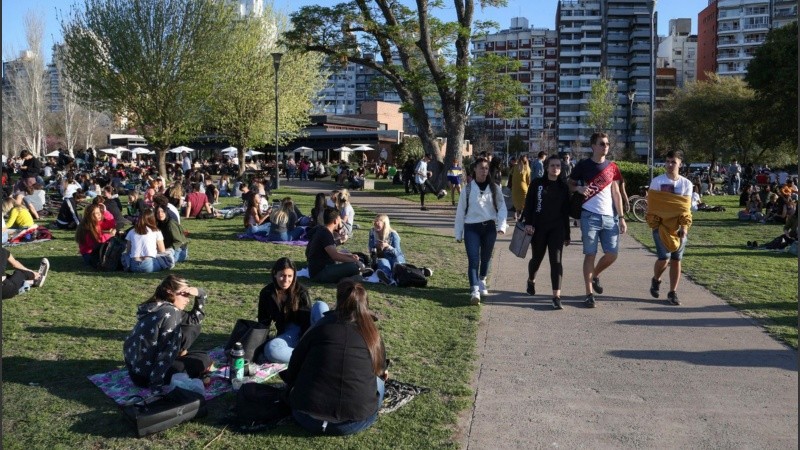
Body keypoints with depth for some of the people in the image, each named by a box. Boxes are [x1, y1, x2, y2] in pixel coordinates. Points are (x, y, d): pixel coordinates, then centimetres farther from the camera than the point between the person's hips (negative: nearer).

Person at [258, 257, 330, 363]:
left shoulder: (300, 291, -9)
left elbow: (306, 320, -14)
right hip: (289, 334, 1)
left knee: (320, 305, -31)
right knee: (270, 350, -34)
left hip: (308, 331, -1)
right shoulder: (266, 293, -3)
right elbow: (263, 322, 6)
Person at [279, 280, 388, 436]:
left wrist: (292, 387, 32)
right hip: (356, 421, 0)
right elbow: (381, 369, 23)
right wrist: (383, 372, 47)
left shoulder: (322, 326, 1)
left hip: (309, 418, 1)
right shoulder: (372, 334, 4)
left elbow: (294, 365, 11)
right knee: (378, 379, 27)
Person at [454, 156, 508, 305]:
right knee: (473, 260, -10)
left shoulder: (494, 188, 3)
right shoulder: (468, 189, 0)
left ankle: (482, 282, 37)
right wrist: (458, 233, 3)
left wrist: (501, 225, -14)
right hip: (472, 228, -2)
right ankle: (474, 290, -15)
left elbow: (502, 207, 2)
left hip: (489, 227, 2)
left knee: (486, 258, 15)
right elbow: (460, 211, 3)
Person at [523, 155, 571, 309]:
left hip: (557, 229, 1)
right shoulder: (537, 183, 0)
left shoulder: (564, 186, 6)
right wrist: (528, 223, -15)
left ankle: (557, 296, -13)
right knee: (537, 258, 14)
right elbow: (528, 204, -2)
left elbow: (566, 211, 9)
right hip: (538, 228, -1)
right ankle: (531, 281, 45)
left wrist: (567, 234, 10)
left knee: (556, 260, -9)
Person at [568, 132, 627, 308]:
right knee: (590, 254, -2)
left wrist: (621, 217, 4)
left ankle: (595, 275, 31)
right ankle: (589, 294, 5)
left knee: (612, 254, 2)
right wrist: (579, 188, -15)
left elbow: (616, 193, 10)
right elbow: (570, 185, 8)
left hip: (610, 217, 4)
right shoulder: (583, 166, 0)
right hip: (590, 217, -3)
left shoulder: (612, 167, 9)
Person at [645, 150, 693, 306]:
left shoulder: (686, 184, 4)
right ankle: (656, 280, 19)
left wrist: (684, 227, -11)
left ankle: (673, 293, 13)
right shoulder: (657, 181, -3)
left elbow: (686, 208, 2)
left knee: (676, 260, 4)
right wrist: (655, 225, -12)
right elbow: (652, 205, -3)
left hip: (678, 228, 3)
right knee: (664, 258, -11)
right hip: (661, 226, -3)